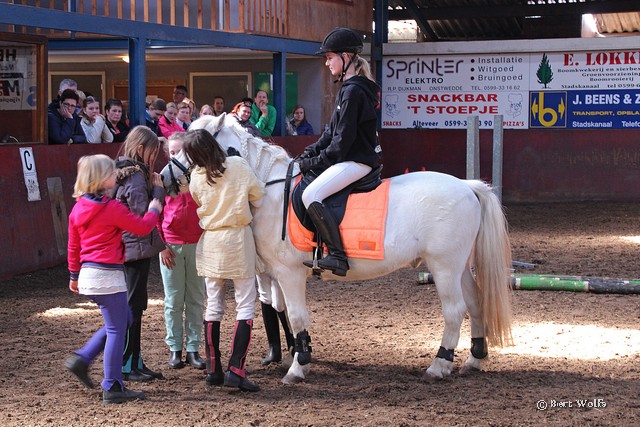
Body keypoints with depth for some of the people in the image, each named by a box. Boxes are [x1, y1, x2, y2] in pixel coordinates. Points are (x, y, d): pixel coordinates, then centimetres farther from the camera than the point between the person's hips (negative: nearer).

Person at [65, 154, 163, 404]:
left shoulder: (78, 208, 7)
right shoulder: (112, 208, -15)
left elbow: (73, 246, 15)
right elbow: (142, 227, -8)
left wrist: (75, 275, 24)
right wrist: (154, 210, 11)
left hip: (88, 273, 8)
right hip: (108, 274, -8)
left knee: (123, 320, 21)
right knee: (116, 329, 0)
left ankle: (82, 359, 16)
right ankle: (112, 388, 3)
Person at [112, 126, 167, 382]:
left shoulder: (124, 173, 12)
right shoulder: (136, 176, -17)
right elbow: (145, 214, -21)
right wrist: (158, 189, -12)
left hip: (127, 247, 10)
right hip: (137, 247, -10)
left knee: (135, 306, 14)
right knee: (133, 306, -3)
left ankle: (135, 363, 20)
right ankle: (127, 366, 3)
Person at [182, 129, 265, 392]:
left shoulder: (196, 177, -6)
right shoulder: (238, 165, -11)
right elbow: (257, 194, -1)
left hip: (210, 241, 3)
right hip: (238, 237, -3)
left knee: (213, 306, 12)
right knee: (246, 305, 1)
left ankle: (213, 370, 14)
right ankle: (235, 370, -10)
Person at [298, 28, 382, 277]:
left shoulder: (353, 91, -17)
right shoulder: (349, 88, 16)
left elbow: (343, 138, -19)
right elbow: (333, 132, 19)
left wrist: (317, 161, -12)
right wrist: (311, 152, 8)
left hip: (357, 161, -11)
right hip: (351, 158, 11)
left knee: (311, 195, -25)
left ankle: (338, 256, -26)